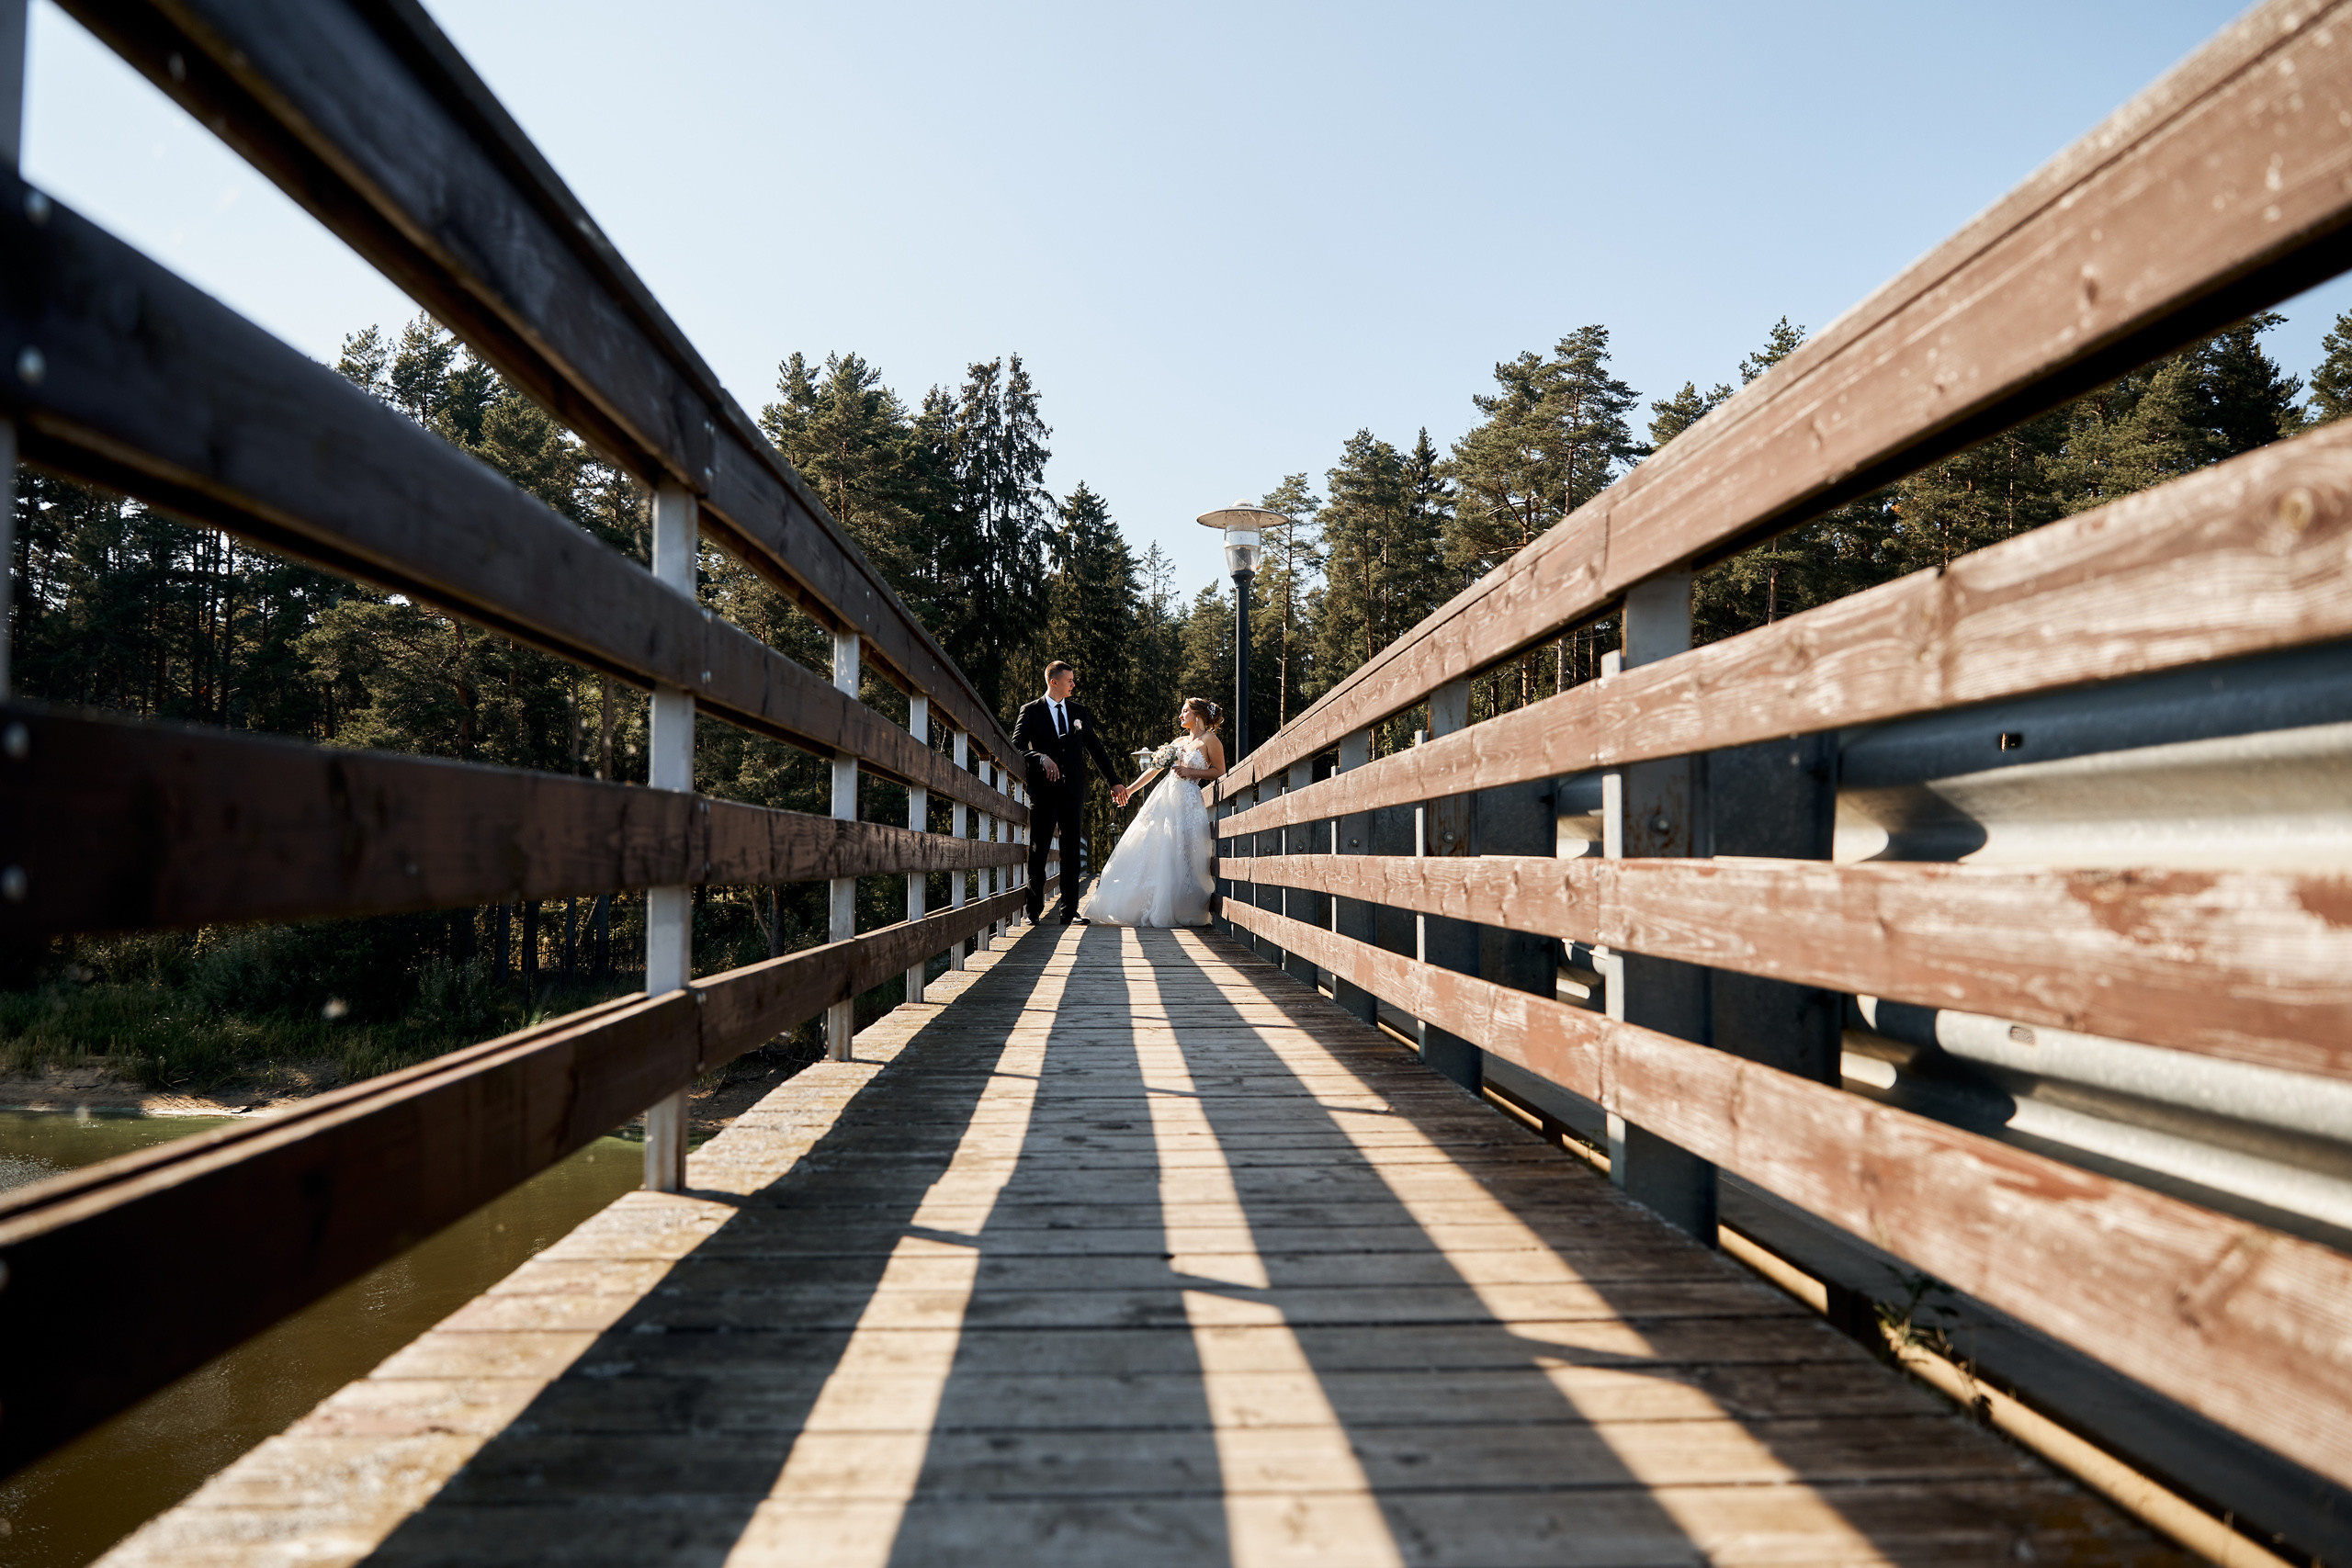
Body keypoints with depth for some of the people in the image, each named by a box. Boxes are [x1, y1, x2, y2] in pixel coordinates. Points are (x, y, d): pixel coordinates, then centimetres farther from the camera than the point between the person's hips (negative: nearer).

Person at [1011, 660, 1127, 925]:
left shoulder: (1079, 711, 15)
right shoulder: (1031, 711, 4)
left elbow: (1096, 747, 17)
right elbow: (1016, 747, -5)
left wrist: (1115, 781, 14)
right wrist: (1041, 757, -23)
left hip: (1072, 791, 3)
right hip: (1043, 791, -3)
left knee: (1071, 851, 2)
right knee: (1038, 850, 0)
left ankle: (1070, 911, 5)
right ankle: (1034, 911, 6)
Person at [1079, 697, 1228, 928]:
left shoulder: (1210, 740, 2)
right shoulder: (1179, 741, 21)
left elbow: (1220, 773, -4)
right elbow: (1155, 768, 23)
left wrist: (1191, 772, -10)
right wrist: (1130, 790, 21)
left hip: (1188, 803, -7)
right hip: (1165, 798, 7)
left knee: (1178, 855, -11)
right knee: (1150, 852, 0)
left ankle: (1176, 911, -3)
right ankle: (1149, 908, 4)